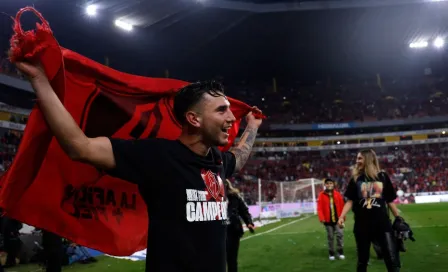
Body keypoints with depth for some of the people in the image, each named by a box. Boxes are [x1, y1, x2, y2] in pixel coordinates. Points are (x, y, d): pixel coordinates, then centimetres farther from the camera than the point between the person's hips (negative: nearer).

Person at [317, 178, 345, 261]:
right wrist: (322, 218, -18)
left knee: (340, 234, -1)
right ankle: (331, 253, 18)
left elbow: (342, 206, 3)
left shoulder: (337, 194, 1)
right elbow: (320, 208, -10)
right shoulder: (321, 195, -5)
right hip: (328, 220, -1)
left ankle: (340, 252, 11)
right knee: (330, 237, 8)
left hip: (337, 219, 1)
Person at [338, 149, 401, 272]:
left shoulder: (383, 177, 4)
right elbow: (350, 201, 1)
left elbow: (390, 201, 10)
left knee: (393, 259, -5)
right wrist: (341, 217, -13)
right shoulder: (356, 179, 5)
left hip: (382, 223, 0)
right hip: (362, 224, 1)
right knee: (362, 259, 10)